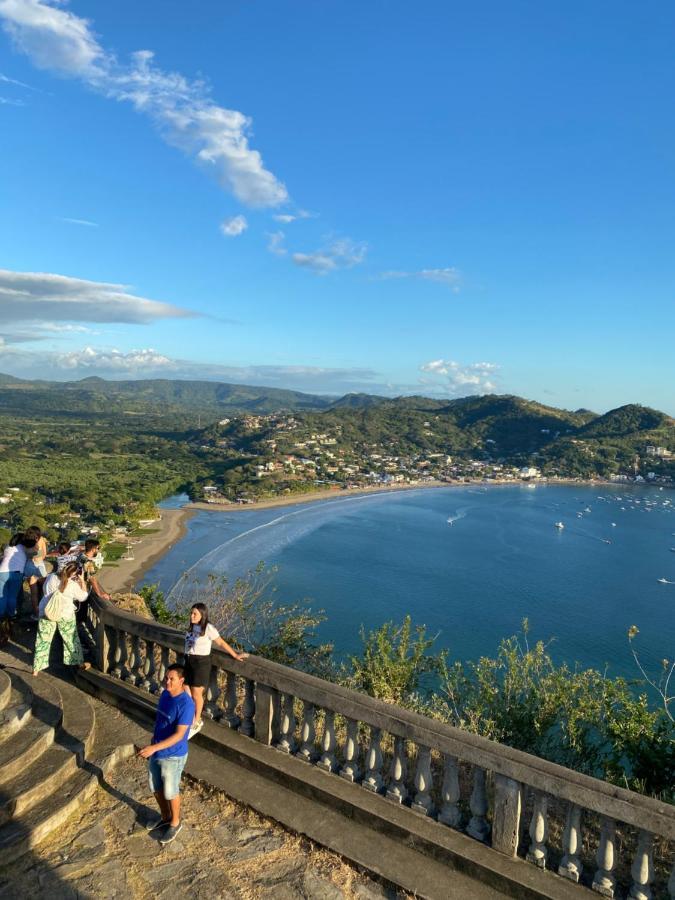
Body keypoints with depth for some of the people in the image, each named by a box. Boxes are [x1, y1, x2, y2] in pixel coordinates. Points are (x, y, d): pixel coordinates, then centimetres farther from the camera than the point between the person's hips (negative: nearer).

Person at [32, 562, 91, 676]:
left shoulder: (50, 577, -9)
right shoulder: (73, 585, -18)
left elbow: (45, 591, 10)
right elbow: (83, 597, -1)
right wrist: (82, 581, 2)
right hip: (65, 615, -2)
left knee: (43, 641, 13)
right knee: (71, 639, 14)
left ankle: (36, 668, 20)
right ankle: (80, 663, 26)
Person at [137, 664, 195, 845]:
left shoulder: (186, 704, -29)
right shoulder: (164, 695, -4)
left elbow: (178, 735, -29)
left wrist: (154, 748, -35)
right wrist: (151, 746, 15)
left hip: (173, 756, -7)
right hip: (156, 752, 7)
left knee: (170, 792, 12)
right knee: (156, 788, 23)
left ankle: (175, 823, 37)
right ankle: (165, 817, 46)